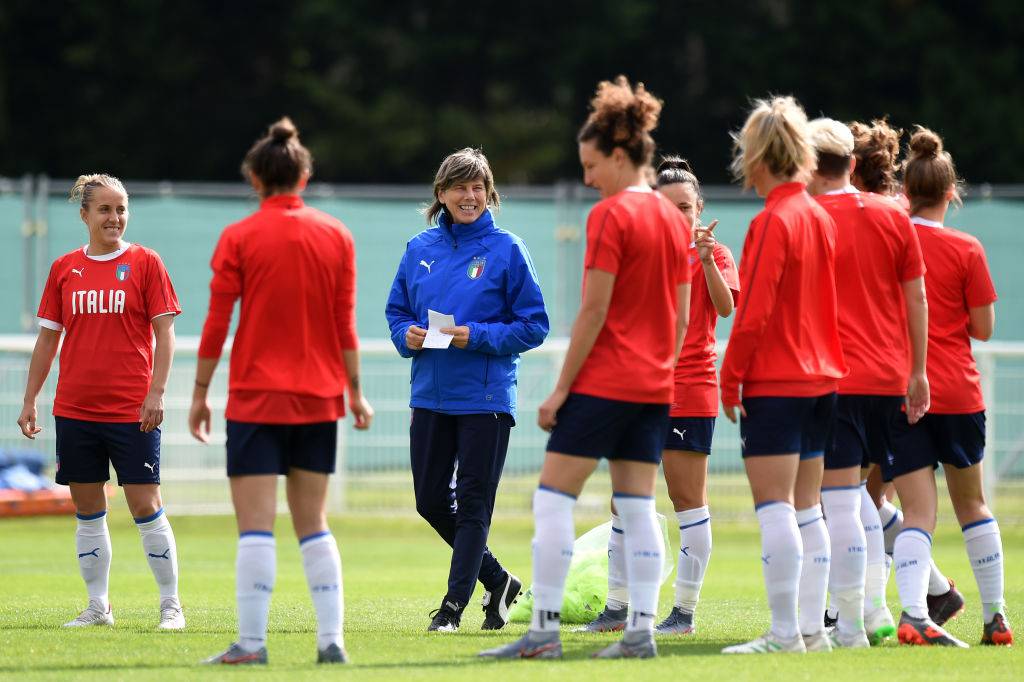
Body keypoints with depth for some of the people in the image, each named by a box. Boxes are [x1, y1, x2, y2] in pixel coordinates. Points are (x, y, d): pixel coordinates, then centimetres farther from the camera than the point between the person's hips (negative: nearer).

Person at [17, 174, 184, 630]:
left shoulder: (145, 263, -1)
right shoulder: (64, 268, 8)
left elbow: (164, 333, -2)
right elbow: (48, 338, 13)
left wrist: (156, 393, -12)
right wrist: (30, 400, 10)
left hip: (131, 411, -3)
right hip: (74, 411, 3)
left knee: (146, 507, -4)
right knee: (88, 513, 6)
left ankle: (171, 605, 4)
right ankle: (97, 607, 14)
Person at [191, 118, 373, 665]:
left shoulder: (238, 238, -5)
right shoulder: (336, 236, 4)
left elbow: (217, 323, -4)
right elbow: (345, 325, 5)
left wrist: (200, 393, 4)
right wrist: (355, 391, 13)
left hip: (256, 398, -3)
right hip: (318, 399, 4)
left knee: (255, 525, -4)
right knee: (313, 523, 10)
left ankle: (252, 642, -8)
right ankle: (331, 639, 3)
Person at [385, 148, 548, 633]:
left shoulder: (506, 249, -5)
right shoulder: (420, 249, 8)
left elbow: (534, 325, -6)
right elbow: (396, 310, 16)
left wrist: (477, 336, -17)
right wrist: (407, 335, -6)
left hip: (485, 397, -5)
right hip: (430, 393, 5)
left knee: (473, 503, -3)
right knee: (431, 501, 8)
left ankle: (455, 603, 5)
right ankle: (498, 581, 26)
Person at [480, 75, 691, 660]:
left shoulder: (611, 215, -12)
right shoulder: (674, 218, 11)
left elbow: (594, 310, -15)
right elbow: (682, 315, 14)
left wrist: (561, 388, -11)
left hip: (602, 384, -8)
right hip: (654, 388, 8)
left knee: (554, 500, -3)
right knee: (638, 507, 8)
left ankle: (545, 629, -6)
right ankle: (642, 629, 3)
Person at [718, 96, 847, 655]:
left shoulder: (771, 222, -14)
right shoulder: (821, 218, 10)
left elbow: (753, 313, -17)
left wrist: (730, 378, -10)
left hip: (774, 382, -8)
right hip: (822, 378, 8)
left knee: (774, 508, -8)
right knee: (806, 509, 12)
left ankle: (785, 633, -11)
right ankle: (813, 627, 12)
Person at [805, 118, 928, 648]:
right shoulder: (893, 217, 7)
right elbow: (917, 299, 9)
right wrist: (918, 372, 16)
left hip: (829, 379, -5)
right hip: (888, 377, 5)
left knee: (839, 501, -5)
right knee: (862, 492, 20)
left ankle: (851, 626, -7)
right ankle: (877, 610, 14)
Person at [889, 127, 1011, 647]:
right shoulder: (966, 250, -5)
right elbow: (984, 328, -1)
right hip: (957, 391, 0)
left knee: (917, 512, -4)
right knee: (972, 504, 17)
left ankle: (913, 613, -26)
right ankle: (995, 618, 22)